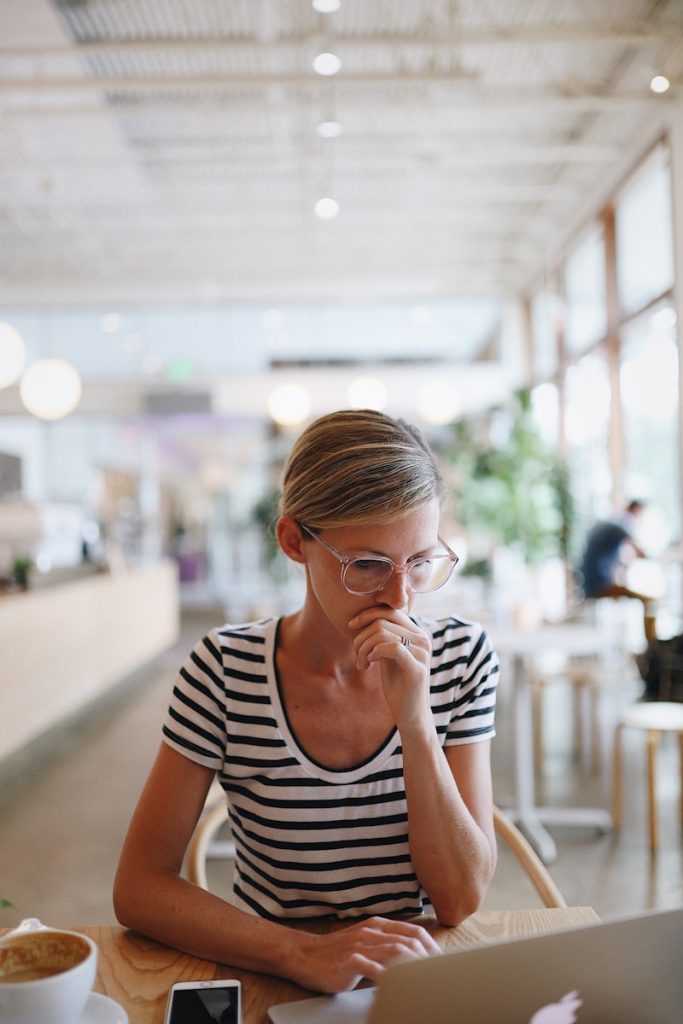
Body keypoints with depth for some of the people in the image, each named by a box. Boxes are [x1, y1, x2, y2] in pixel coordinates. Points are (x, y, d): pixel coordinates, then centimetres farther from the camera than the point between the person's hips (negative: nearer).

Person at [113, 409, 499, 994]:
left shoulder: (461, 657, -7)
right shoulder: (227, 669, -11)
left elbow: (461, 899, -9)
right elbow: (139, 888, -11)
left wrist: (414, 720, -22)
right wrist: (306, 954, -24)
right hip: (270, 983, 1)